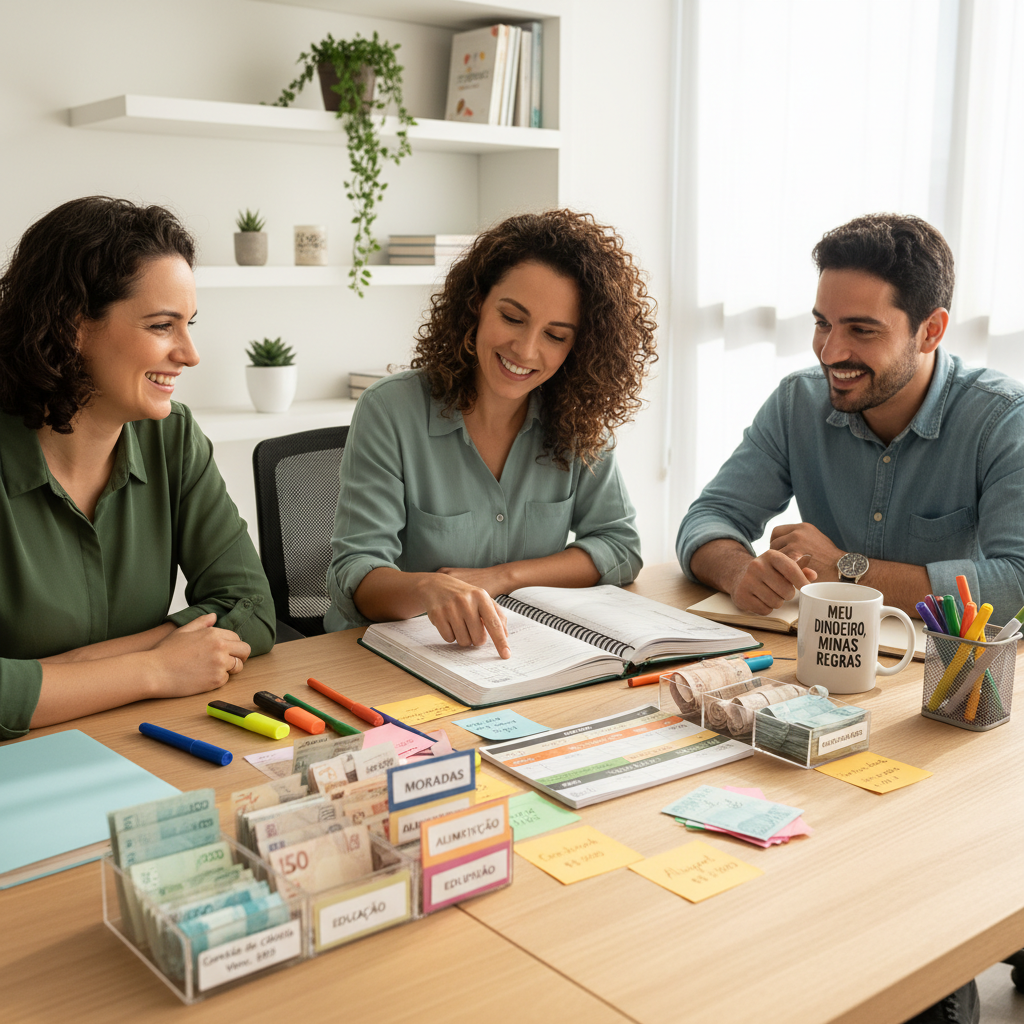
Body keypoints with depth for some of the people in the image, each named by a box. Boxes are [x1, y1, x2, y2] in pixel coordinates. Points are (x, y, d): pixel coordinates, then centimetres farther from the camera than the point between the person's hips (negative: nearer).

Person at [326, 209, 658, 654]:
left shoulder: (577, 419, 0)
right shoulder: (390, 412, -12)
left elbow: (620, 547, 1)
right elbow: (355, 576, -17)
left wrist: (502, 576, -12)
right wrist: (428, 588, -39)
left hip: (524, 651, 3)